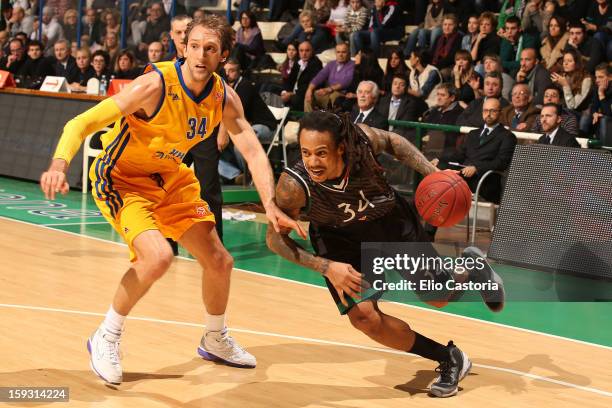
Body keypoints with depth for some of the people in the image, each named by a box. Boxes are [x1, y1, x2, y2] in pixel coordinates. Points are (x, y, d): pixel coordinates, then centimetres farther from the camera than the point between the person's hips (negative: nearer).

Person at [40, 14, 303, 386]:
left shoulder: (225, 98, -10)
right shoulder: (155, 86, -29)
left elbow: (252, 149, -6)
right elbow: (82, 123, -31)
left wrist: (270, 205, -21)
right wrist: (60, 163, -49)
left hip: (170, 178, 7)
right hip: (121, 178, -7)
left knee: (220, 262, 9)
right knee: (158, 257, -30)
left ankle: (215, 341, 36)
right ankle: (106, 338, -7)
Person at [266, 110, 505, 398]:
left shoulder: (360, 138, -32)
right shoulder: (293, 186, -35)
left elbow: (392, 142, -7)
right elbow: (275, 237, -20)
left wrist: (433, 174, -17)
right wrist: (326, 267, -31)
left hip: (390, 220, 1)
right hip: (341, 241, -1)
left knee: (439, 297, 13)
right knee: (363, 317, -17)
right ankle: (449, 360, 5)